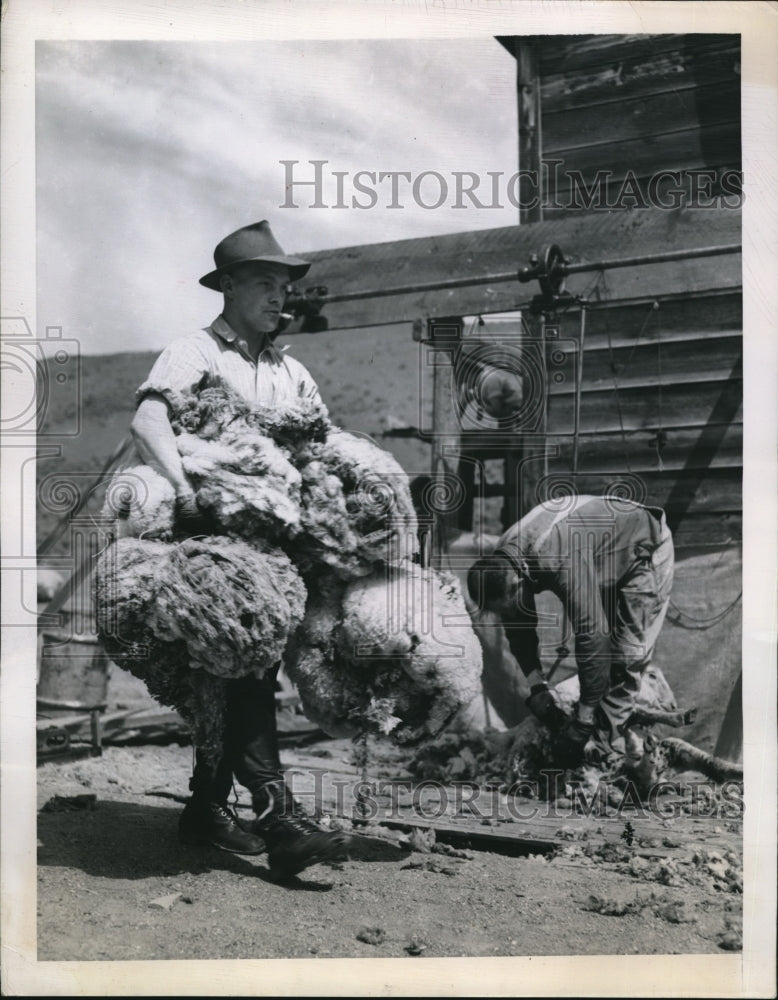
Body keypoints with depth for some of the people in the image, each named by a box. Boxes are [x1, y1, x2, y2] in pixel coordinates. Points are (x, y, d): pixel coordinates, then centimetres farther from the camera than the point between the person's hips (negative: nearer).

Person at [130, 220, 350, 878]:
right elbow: (148, 422, -20)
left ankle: (208, 807, 21)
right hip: (213, 532, -7)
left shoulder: (290, 371, 19)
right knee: (243, 669, -14)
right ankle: (278, 819, -18)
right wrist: (187, 493, -34)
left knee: (244, 671, 9)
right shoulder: (193, 353, -2)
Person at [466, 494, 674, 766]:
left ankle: (603, 747, -3)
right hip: (607, 557, 8)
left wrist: (584, 720, -34)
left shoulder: (561, 560, -43)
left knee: (626, 658, -11)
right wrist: (537, 687, -12)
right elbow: (519, 631, -4)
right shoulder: (501, 564, -17)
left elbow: (591, 634, -41)